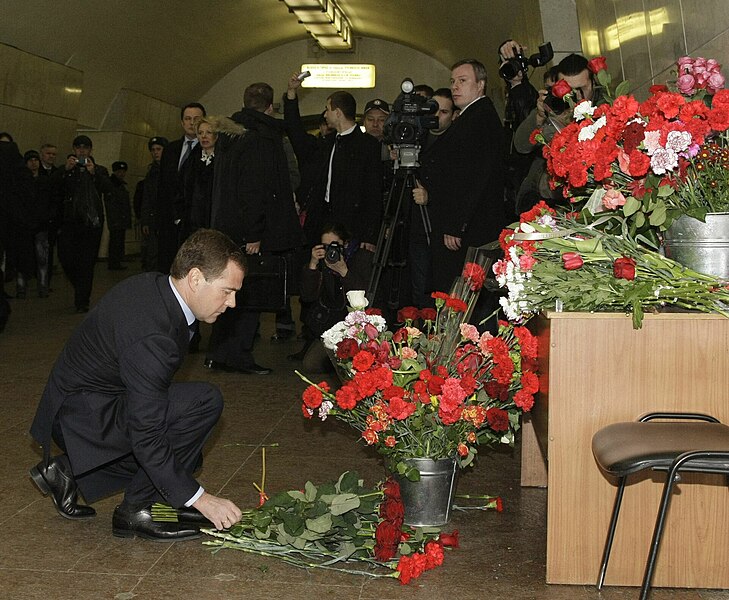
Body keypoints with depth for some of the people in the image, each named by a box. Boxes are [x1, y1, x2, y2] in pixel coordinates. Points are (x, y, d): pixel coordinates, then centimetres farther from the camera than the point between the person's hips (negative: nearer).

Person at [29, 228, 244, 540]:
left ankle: (66, 470, 20)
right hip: (82, 418, -10)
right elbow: (146, 436, -28)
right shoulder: (150, 338, -31)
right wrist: (198, 498, -24)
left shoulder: (153, 284, -1)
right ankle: (135, 510, -11)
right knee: (204, 401, -22)